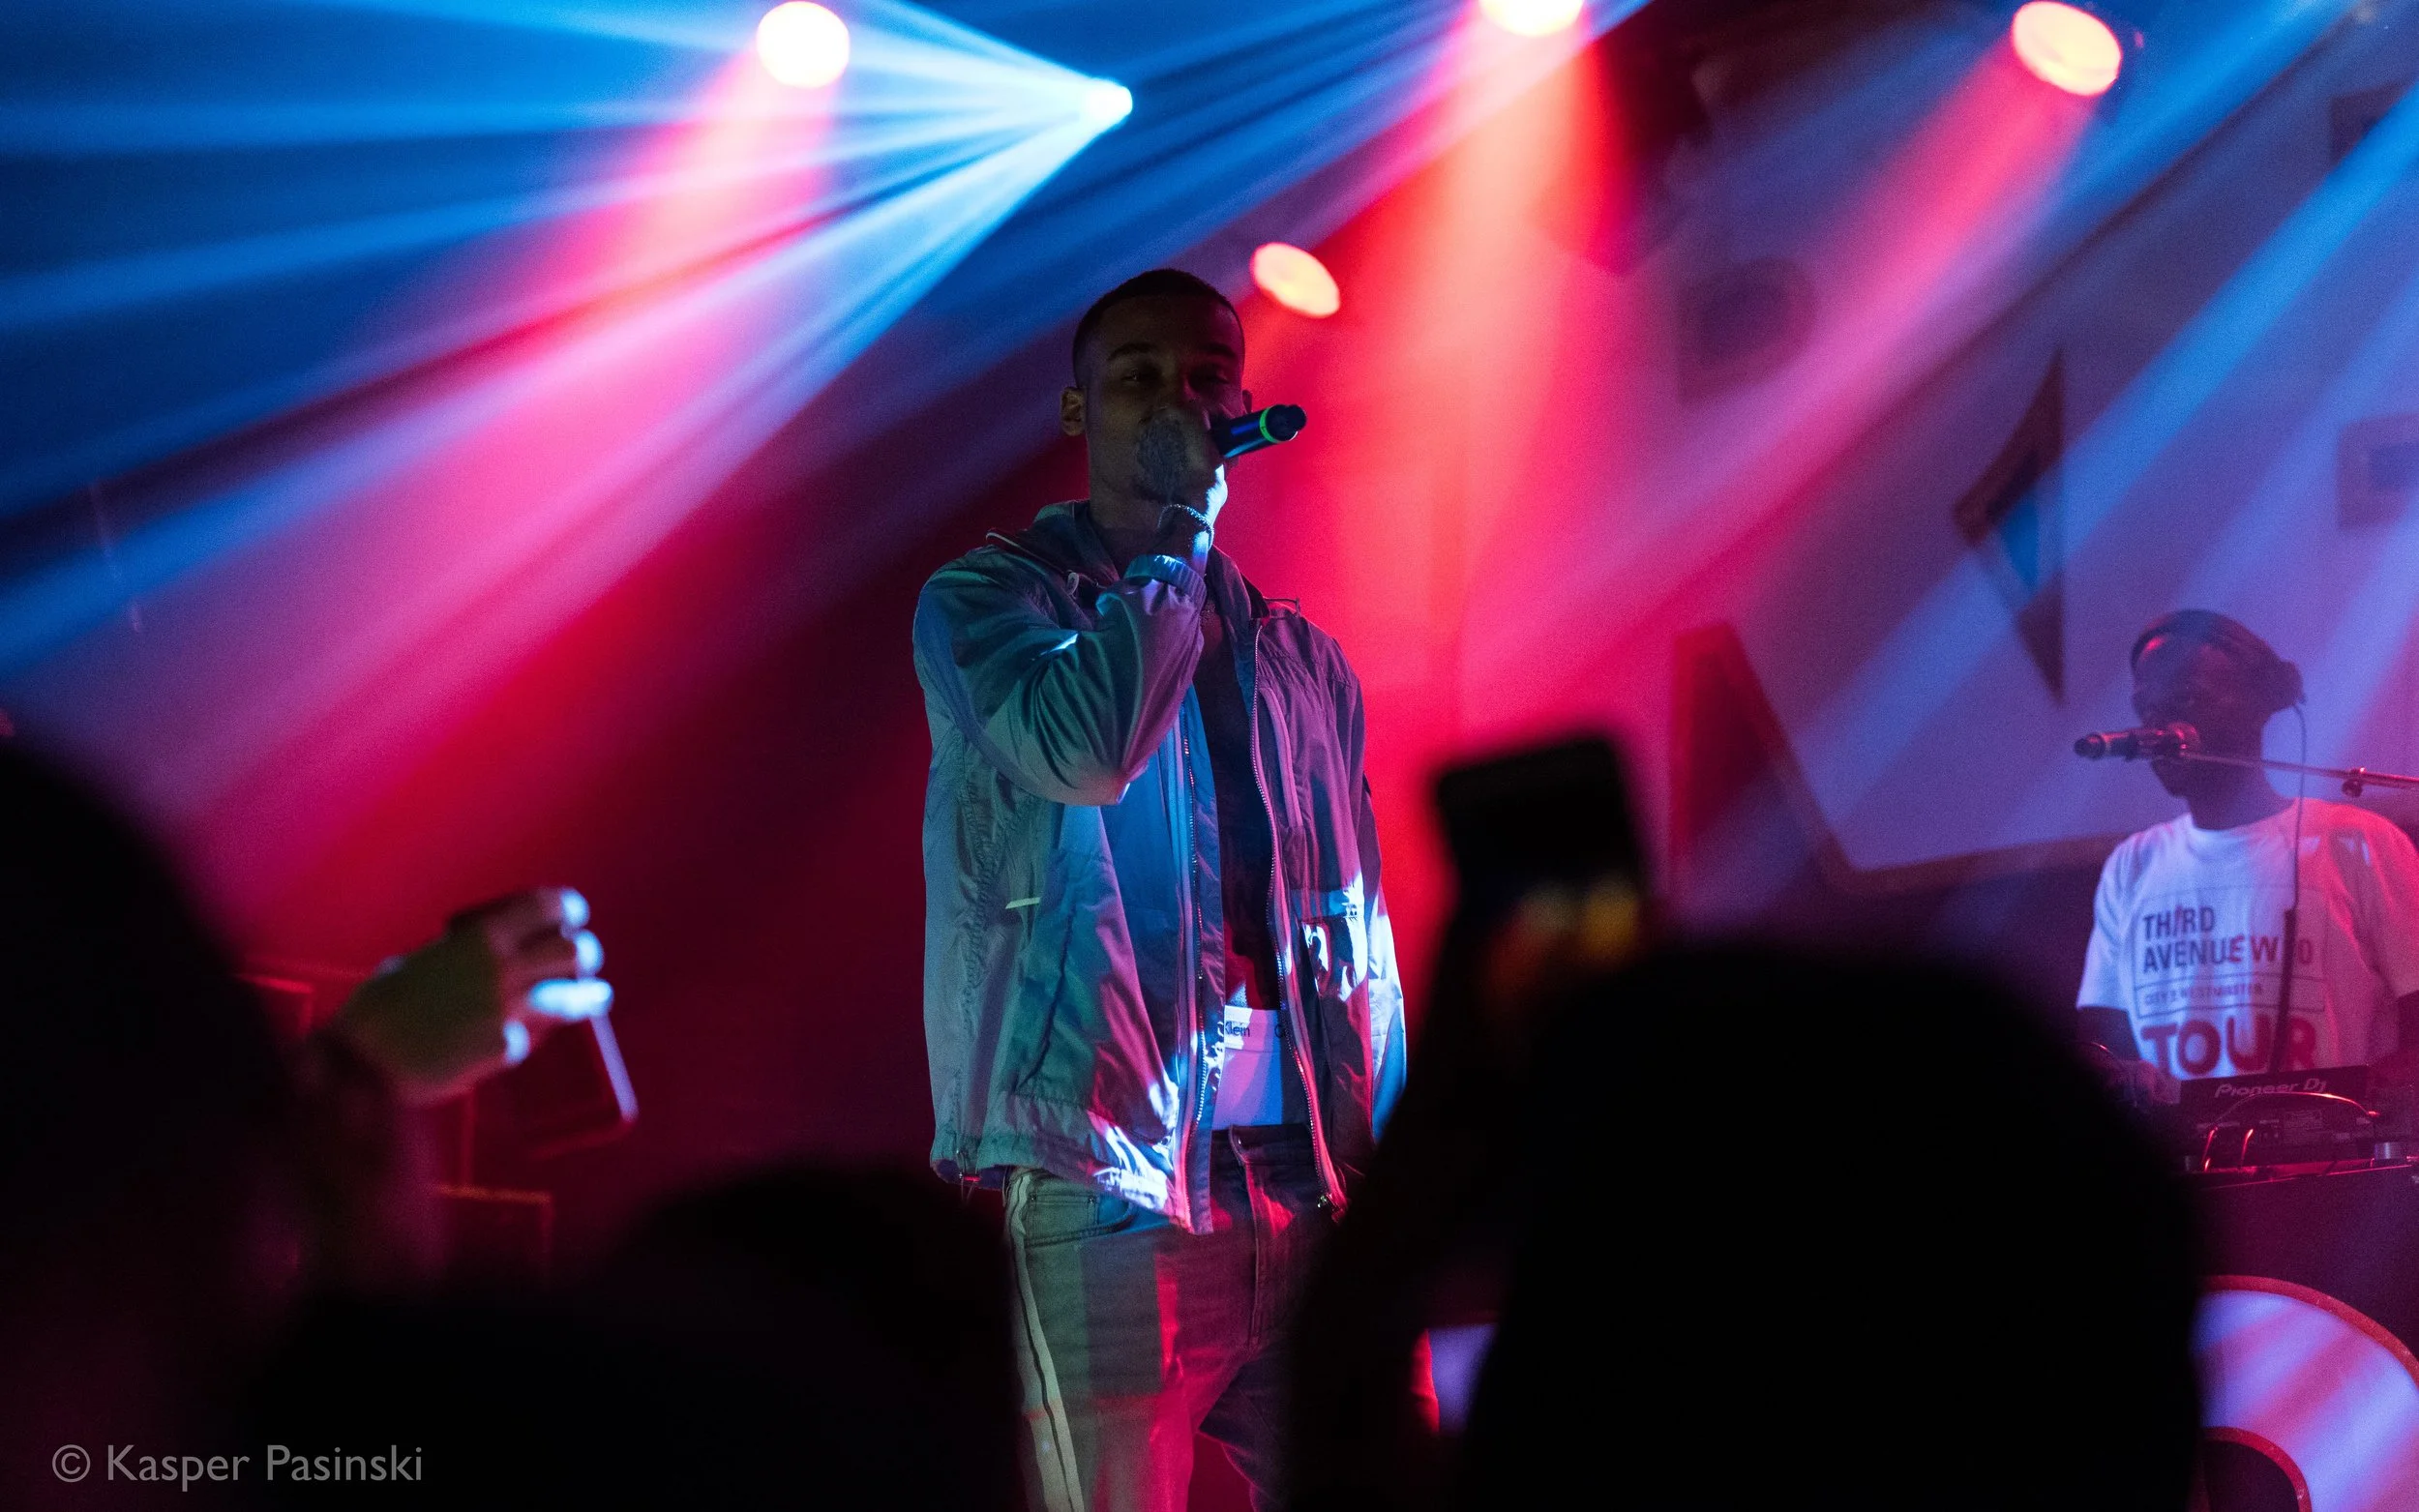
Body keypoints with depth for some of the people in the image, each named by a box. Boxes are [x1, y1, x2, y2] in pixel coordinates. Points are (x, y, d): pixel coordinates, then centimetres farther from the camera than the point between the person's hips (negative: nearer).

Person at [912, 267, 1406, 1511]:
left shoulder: (1299, 663, 17)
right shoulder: (985, 601, 3)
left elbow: (1363, 955, 17)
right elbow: (1083, 748, -19)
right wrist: (1172, 540, -7)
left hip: (1307, 1201, 4)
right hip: (1100, 1200, -4)